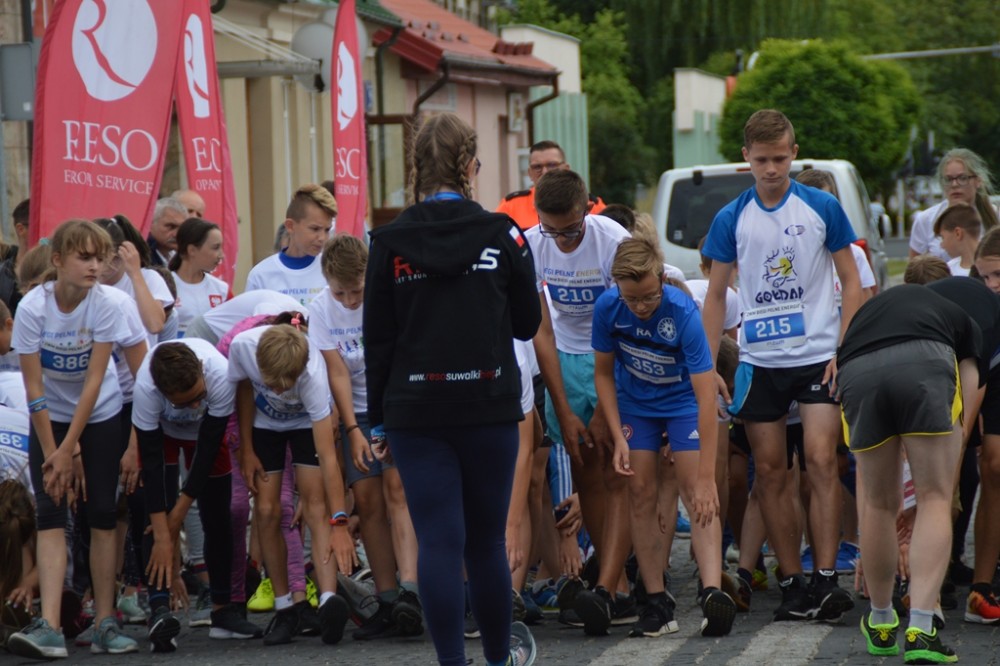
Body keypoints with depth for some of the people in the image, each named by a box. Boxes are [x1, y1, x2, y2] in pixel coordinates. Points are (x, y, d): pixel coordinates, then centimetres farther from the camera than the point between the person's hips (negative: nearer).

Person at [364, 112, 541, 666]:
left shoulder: (390, 242, -1)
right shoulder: (501, 236, -3)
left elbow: (378, 340, 2)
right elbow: (526, 324, 5)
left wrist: (378, 419, 9)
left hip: (415, 411, 0)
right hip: (490, 407, 0)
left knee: (438, 541, 1)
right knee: (486, 538, 12)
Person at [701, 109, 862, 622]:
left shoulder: (822, 208, 0)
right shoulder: (731, 219, 4)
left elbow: (850, 281, 5)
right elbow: (715, 295, 10)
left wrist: (844, 349, -5)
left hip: (818, 356, -2)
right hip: (759, 361, 2)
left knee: (821, 462, -11)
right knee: (769, 471, 3)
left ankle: (825, 579, -11)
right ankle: (792, 582, 10)